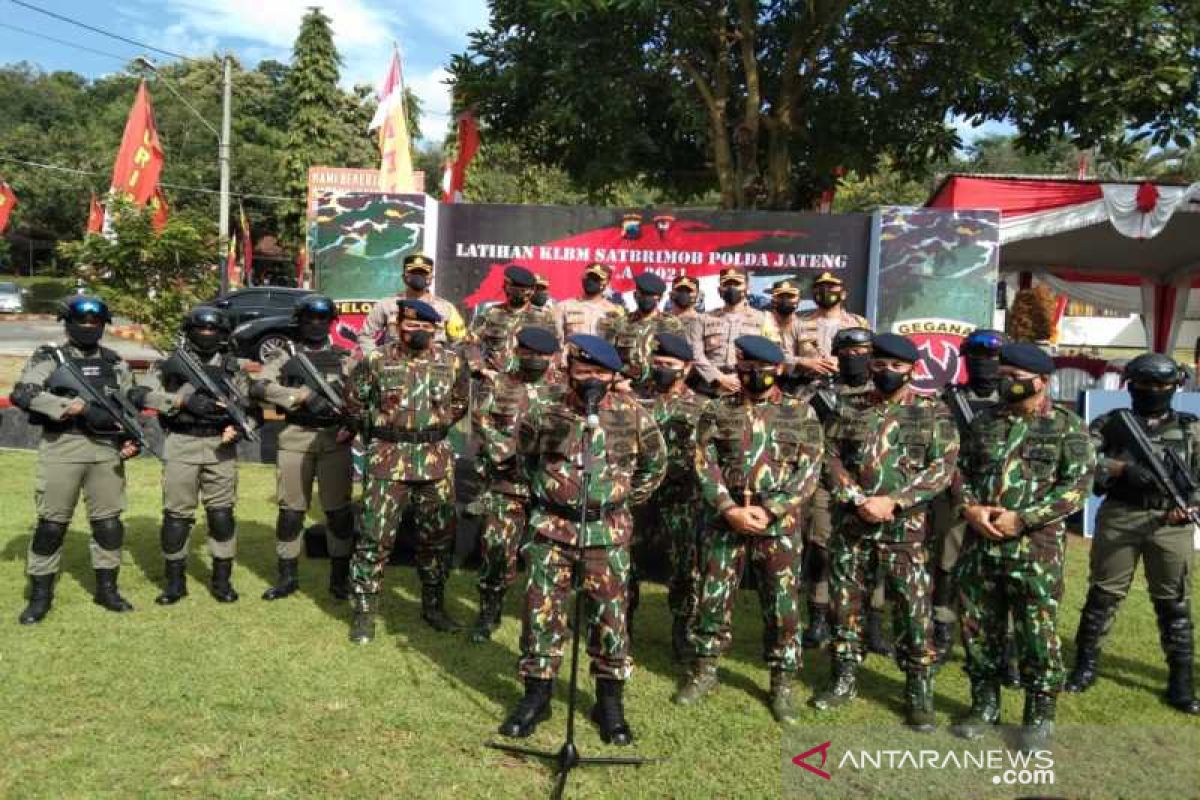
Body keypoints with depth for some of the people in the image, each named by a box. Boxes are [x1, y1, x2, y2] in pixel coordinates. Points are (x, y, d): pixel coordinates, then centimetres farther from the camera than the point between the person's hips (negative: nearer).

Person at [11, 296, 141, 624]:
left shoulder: (115, 362, 12)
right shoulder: (49, 357, 1)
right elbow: (21, 393, -12)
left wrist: (131, 439, 2)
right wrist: (69, 405, -20)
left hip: (107, 449, 4)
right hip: (62, 448, -3)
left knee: (108, 520, 7)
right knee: (52, 522, 1)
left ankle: (107, 588, 19)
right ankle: (40, 595, 13)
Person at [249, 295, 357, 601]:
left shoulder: (344, 358, 10)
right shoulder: (283, 356, 8)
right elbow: (259, 387, -8)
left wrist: (352, 425, -15)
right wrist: (303, 395, -18)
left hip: (335, 439, 0)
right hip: (295, 439, 0)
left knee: (338, 510, 2)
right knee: (290, 511, 6)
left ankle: (340, 578, 14)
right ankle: (287, 578, 19)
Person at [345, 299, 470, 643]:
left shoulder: (452, 362, 1)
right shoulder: (376, 361, -4)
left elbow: (461, 402, 16)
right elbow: (354, 401, 8)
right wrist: (380, 430, 10)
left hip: (436, 462, 2)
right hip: (388, 462, -2)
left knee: (437, 538, 11)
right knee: (375, 538, 0)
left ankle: (434, 606, 27)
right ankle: (364, 612, 13)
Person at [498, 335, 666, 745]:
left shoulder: (632, 415, -3)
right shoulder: (545, 414, -3)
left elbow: (654, 463, 13)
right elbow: (525, 455, 18)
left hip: (608, 533, 0)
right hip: (552, 529, 1)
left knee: (610, 615, 4)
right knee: (541, 612, 4)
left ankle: (610, 701, 21)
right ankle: (536, 695, 21)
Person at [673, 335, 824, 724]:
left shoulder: (801, 413, 2)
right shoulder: (717, 412, 5)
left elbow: (809, 471, -4)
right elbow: (705, 465, -2)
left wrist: (768, 510, -13)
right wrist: (731, 509, -14)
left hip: (778, 524, -1)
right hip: (725, 520, 1)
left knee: (782, 606, 5)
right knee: (713, 598, 8)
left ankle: (782, 684, 21)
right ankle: (705, 671, 27)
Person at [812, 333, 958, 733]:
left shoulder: (933, 413, 1)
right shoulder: (850, 410, 8)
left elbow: (942, 468, -6)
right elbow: (829, 457, 2)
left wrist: (893, 502, -16)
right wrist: (857, 500, -13)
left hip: (904, 529, -2)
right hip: (850, 525, 3)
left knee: (915, 612, -1)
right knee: (844, 604, 11)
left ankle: (919, 693, 14)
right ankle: (844, 680, 26)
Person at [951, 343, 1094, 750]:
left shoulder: (1067, 426, -2)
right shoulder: (984, 420, 12)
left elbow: (1076, 486, -9)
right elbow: (960, 469, 13)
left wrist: (1022, 519, -16)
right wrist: (969, 508, -6)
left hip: (1036, 547, -4)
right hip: (979, 543, 5)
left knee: (1037, 634, 3)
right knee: (978, 629, 11)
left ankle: (1040, 715, 19)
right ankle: (984, 704, 27)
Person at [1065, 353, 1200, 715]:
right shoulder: (1111, 423, 6)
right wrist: (1121, 468, -19)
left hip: (1171, 524, 1)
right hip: (1118, 519, -1)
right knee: (1103, 594, 5)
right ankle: (1086, 665, 17)